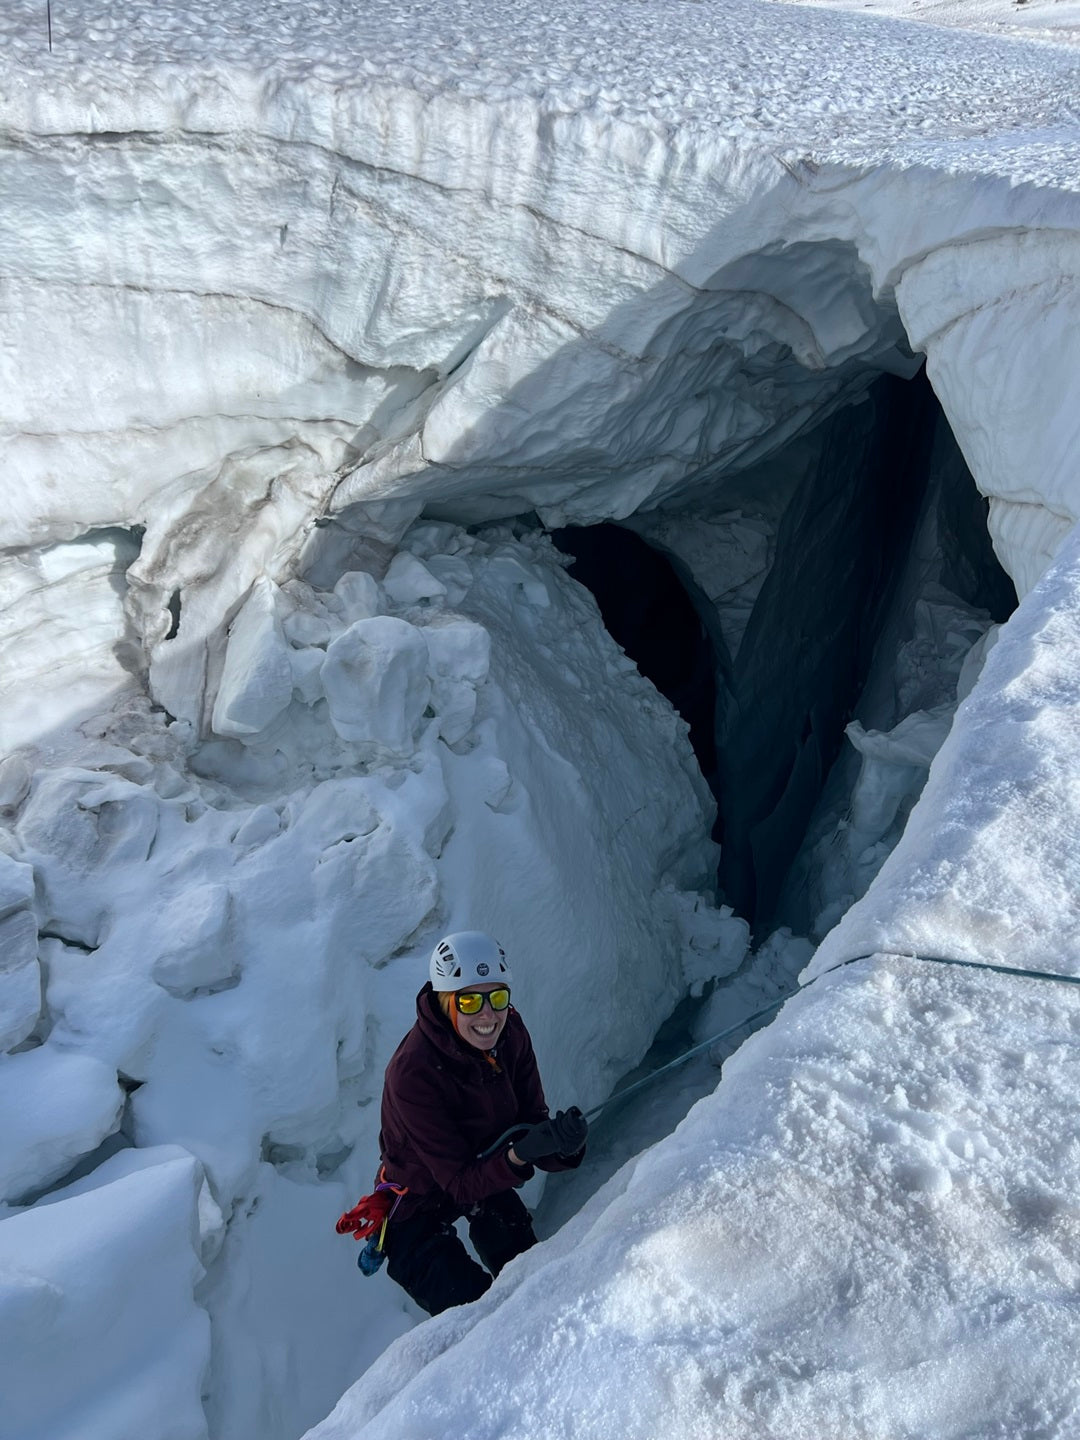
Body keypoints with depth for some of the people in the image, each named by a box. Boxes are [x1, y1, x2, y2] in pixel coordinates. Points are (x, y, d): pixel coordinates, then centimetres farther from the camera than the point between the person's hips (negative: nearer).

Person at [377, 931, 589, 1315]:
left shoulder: (510, 1031, -18)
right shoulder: (413, 1072, -35)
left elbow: (531, 1121, -16)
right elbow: (460, 1182, -31)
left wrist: (561, 1144, -39)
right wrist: (519, 1155, -48)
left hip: (486, 1171, 5)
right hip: (420, 1207, -5)